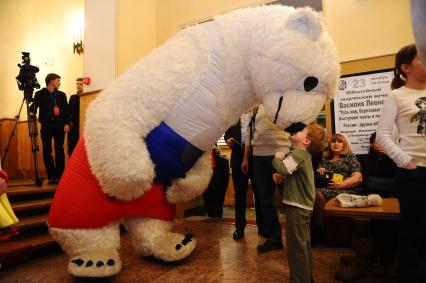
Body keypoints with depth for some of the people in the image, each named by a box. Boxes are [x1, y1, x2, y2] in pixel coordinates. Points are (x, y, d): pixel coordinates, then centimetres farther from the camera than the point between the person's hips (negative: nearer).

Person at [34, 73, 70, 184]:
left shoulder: (61, 95, 12)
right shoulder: (40, 94, 6)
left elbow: (66, 110, 7)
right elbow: (34, 107, 3)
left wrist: (66, 123, -3)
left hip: (59, 125, 1)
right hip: (46, 126, -1)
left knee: (59, 150, -3)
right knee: (47, 151, 1)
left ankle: (59, 176, 1)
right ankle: (51, 176, 8)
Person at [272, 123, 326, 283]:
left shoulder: (298, 153, -17)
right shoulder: (303, 154, 14)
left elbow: (282, 168, -33)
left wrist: (277, 158, -13)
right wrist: (281, 176, 4)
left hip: (297, 206, -10)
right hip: (303, 204, 11)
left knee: (296, 245, -1)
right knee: (303, 243, 20)